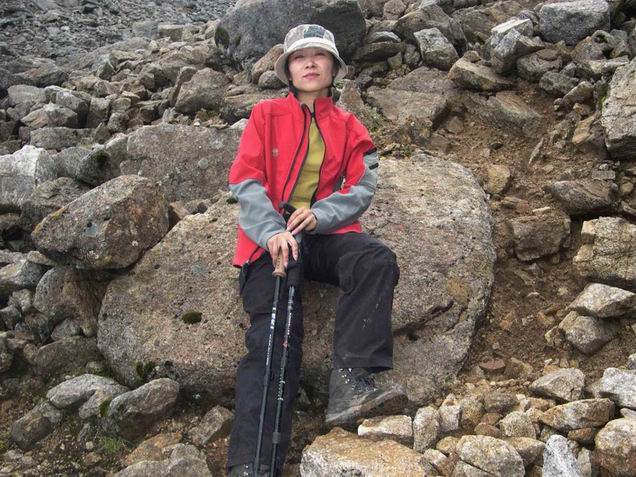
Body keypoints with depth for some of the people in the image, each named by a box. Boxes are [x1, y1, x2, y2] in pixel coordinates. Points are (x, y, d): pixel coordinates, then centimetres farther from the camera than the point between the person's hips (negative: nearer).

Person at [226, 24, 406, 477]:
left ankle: (351, 381, -37)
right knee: (273, 337, -19)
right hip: (271, 236, -2)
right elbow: (245, 180, -1)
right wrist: (272, 231, -18)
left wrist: (320, 214, -16)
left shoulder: (349, 126, 16)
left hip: (325, 232, 2)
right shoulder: (266, 114, 10)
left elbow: (362, 186, 4)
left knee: (377, 259, -30)